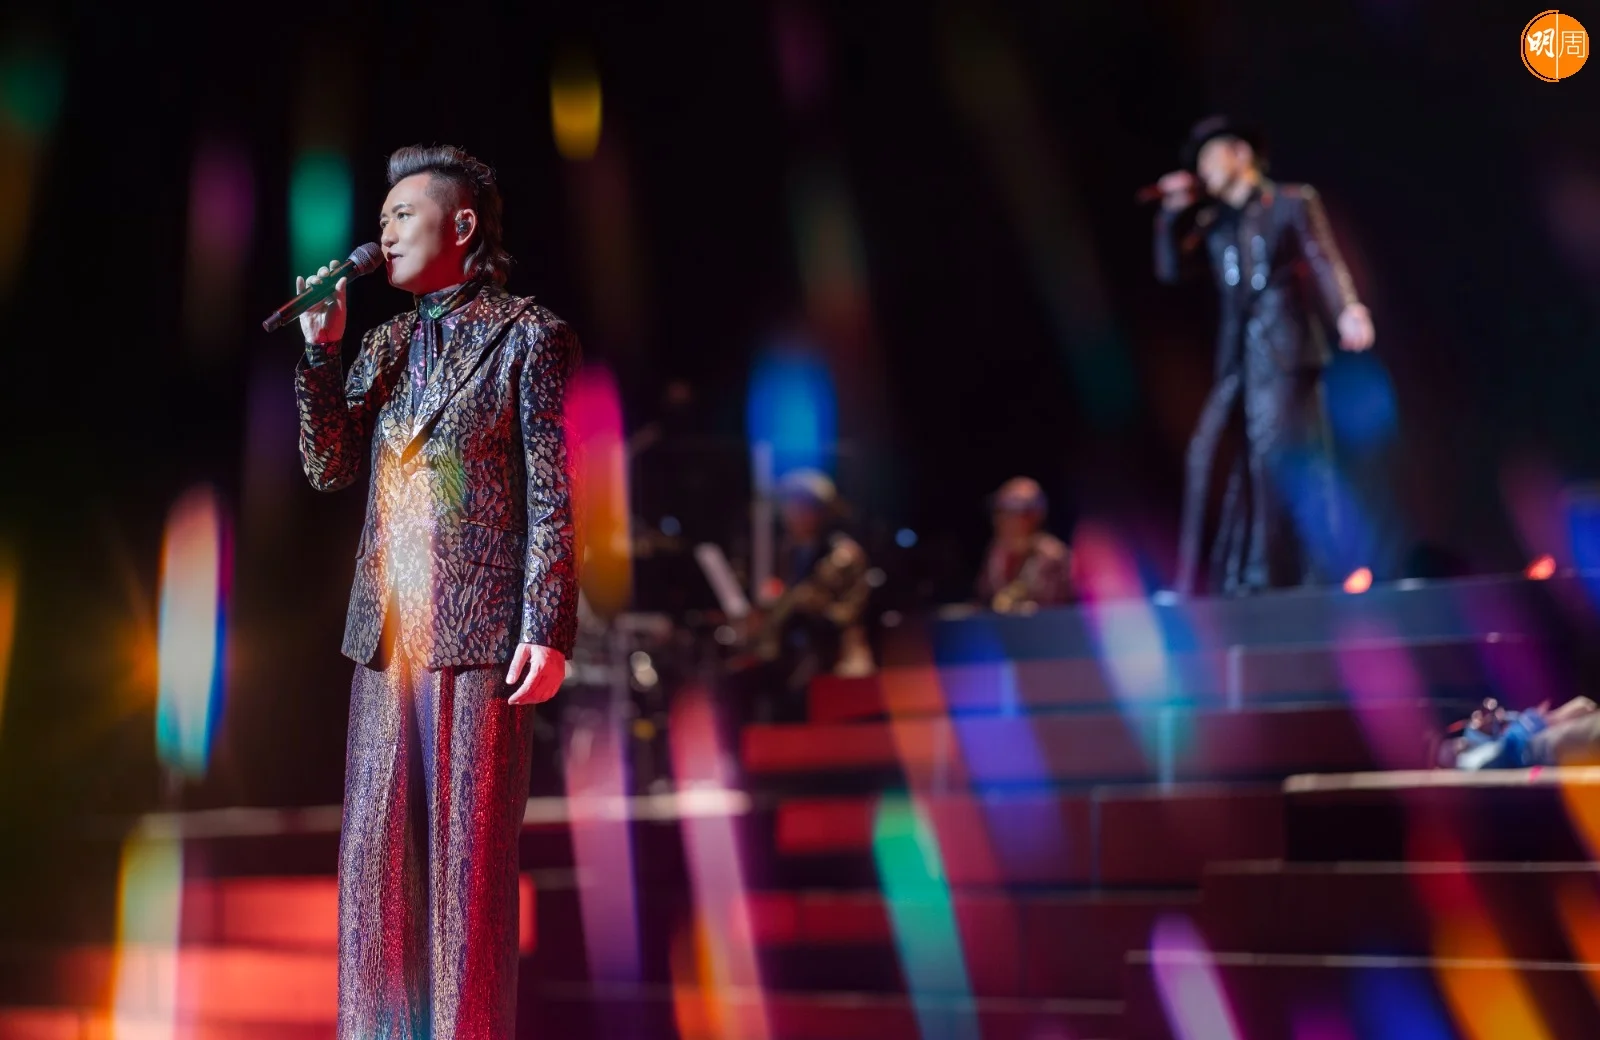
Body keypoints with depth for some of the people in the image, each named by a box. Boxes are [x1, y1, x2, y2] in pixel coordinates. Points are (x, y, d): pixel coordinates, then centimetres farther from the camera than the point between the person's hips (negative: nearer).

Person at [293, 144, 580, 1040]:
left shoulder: (529, 336, -2)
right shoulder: (387, 344, 16)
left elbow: (551, 494, -7)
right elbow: (331, 469, 11)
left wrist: (549, 628, -14)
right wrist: (322, 349, 0)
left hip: (483, 631, -6)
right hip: (388, 632, 6)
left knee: (471, 856, -2)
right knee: (376, 851, 8)